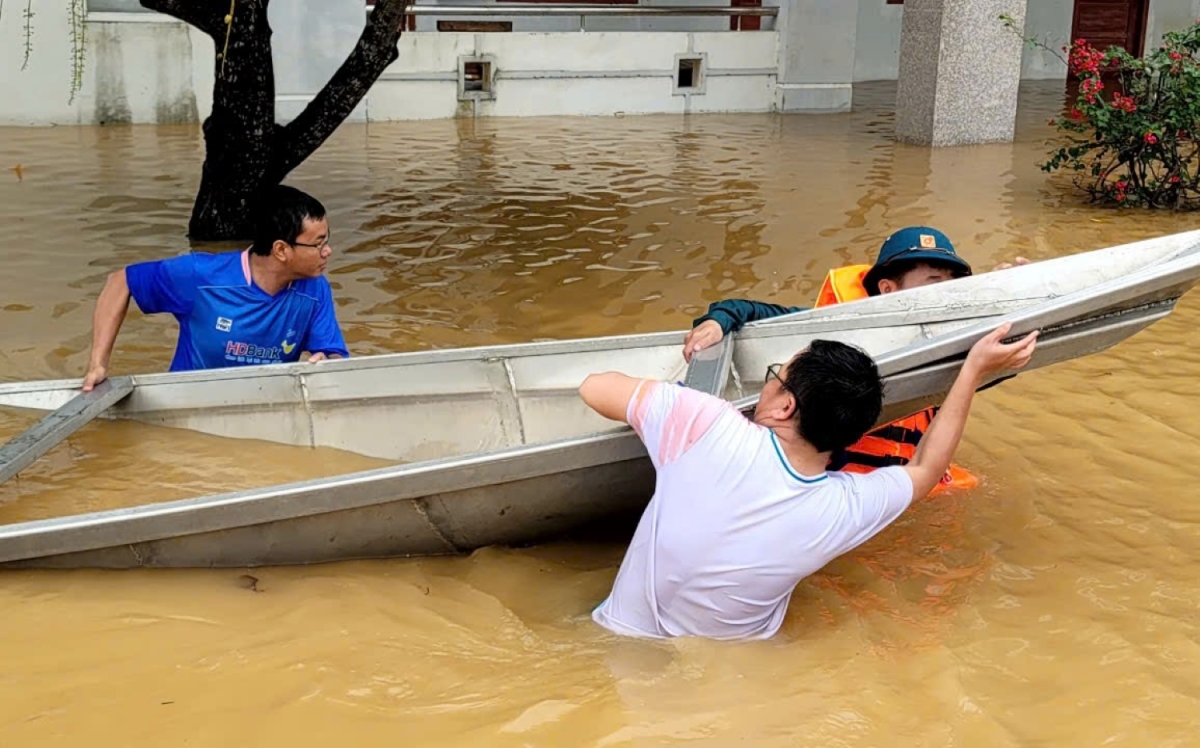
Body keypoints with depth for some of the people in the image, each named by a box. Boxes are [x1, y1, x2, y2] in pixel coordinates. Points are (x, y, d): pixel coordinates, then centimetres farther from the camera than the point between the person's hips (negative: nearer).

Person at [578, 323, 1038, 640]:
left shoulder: (708, 428, -27)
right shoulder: (848, 510, -17)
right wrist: (974, 371, 10)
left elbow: (595, 387, -12)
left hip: (624, 640, -1)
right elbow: (925, 468, 6)